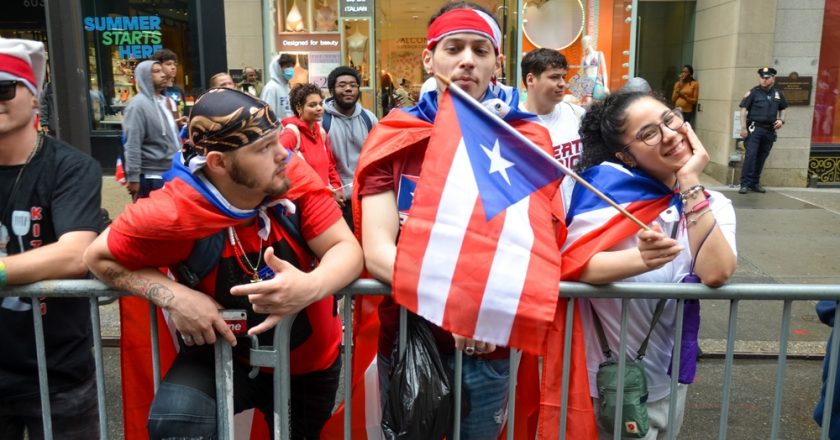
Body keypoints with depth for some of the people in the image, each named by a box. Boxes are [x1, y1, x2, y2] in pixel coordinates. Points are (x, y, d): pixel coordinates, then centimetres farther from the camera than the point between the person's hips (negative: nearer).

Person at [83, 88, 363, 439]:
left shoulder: (294, 176, -21)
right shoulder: (170, 214, -27)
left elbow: (346, 248, -20)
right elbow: (99, 257, -12)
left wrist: (311, 286, -43)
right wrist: (173, 296, -29)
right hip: (226, 356, -2)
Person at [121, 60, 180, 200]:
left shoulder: (162, 101, 14)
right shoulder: (138, 105, -14)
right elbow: (132, 145, -19)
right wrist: (133, 177, -22)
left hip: (171, 173, 9)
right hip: (151, 178, -9)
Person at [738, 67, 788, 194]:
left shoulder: (778, 94, 10)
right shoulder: (753, 92, -3)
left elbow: (782, 109, 23)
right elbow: (744, 109, -5)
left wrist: (781, 120, 3)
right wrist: (743, 128, -12)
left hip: (770, 130, 4)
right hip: (754, 128, -4)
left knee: (762, 157, 9)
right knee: (750, 155, -12)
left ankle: (755, 183, 19)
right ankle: (745, 184, -10)